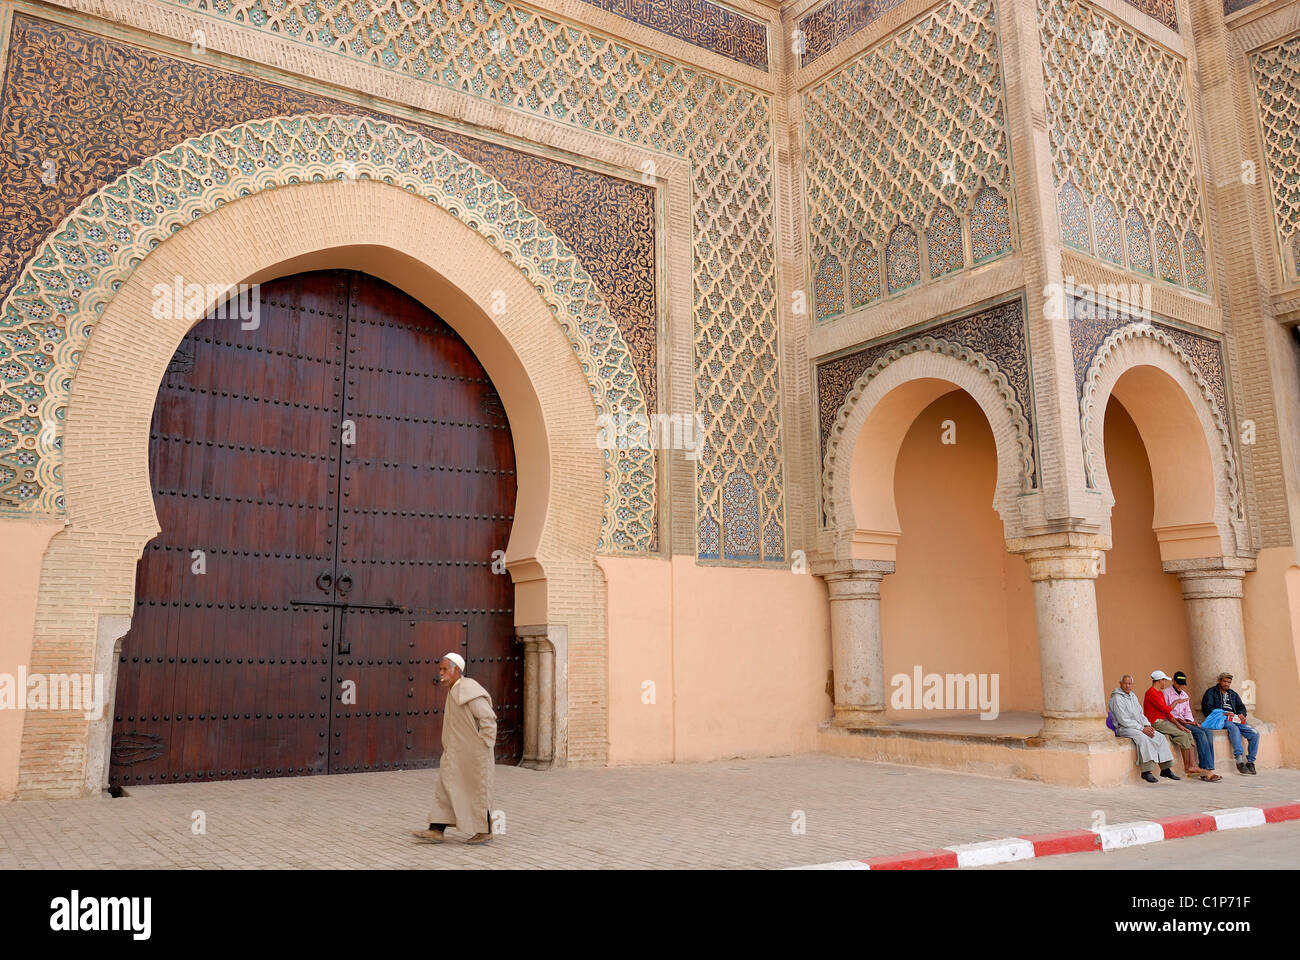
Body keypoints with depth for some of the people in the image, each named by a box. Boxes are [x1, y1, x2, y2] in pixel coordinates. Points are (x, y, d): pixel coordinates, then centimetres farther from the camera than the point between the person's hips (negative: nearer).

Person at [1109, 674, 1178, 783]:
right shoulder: (1117, 698, -11)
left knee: (1160, 737, -6)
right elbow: (1123, 720, -17)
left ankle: (1165, 769, -3)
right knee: (1143, 738, -34)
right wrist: (1142, 729, -18)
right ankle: (1146, 771, -33)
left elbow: (1140, 714, 19)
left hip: (1138, 726, 9)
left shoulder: (1133, 696, 17)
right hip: (1123, 728, -9)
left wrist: (1147, 725, -1)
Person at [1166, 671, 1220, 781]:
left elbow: (1187, 711, 22)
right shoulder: (1167, 693, 0)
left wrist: (1189, 720, 2)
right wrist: (1178, 719, -16)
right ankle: (1206, 770, -29)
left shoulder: (1185, 695, 24)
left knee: (1207, 732, -18)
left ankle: (1207, 769, -23)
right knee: (1200, 733, -26)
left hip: (1184, 722, 7)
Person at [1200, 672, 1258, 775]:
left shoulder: (1233, 694, 28)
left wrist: (1241, 714, 0)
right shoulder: (1211, 692, 9)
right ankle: (1239, 761, -42)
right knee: (1234, 728, -38)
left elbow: (1241, 707, 25)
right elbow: (1206, 709, -3)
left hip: (1235, 720, 6)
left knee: (1255, 734, -18)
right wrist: (1224, 714, -15)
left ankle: (1250, 761, -10)